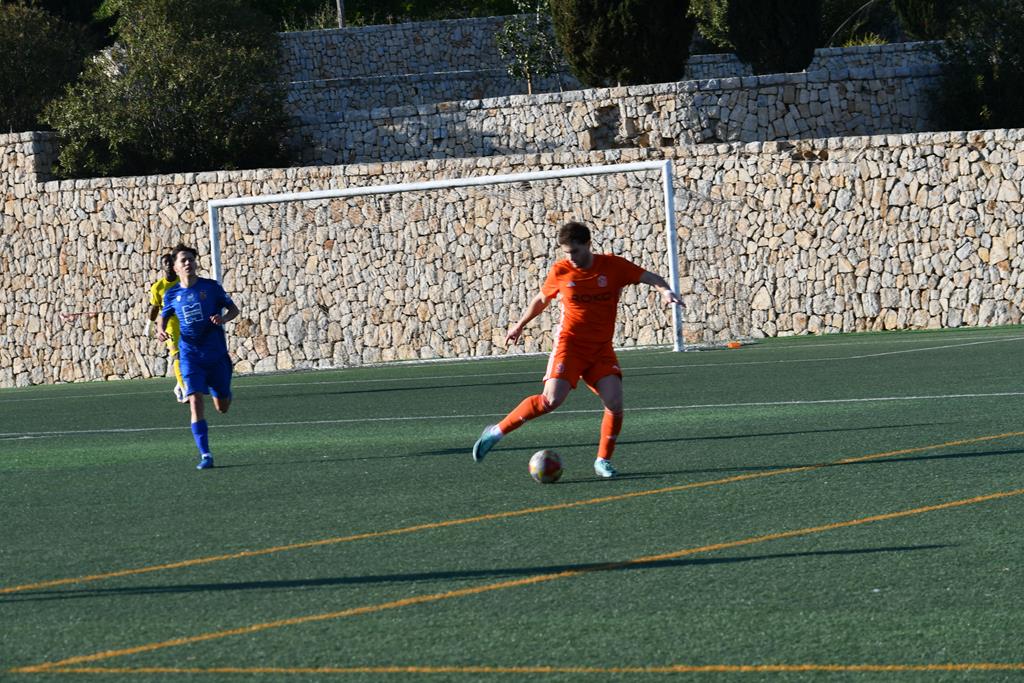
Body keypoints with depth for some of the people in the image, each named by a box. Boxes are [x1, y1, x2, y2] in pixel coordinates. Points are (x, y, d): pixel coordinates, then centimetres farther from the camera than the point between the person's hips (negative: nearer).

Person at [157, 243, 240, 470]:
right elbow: (164, 316, 19)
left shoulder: (211, 287, -3)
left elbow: (233, 309, 4)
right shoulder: (172, 294, 3)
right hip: (190, 356, 0)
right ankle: (205, 455, -15)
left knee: (222, 407, 8)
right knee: (195, 402, -17)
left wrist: (223, 318, -18)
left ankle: (224, 392, 48)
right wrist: (161, 330, -3)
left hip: (216, 355, 0)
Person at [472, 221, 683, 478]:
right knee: (551, 400, -20)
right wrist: (520, 325, 28)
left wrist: (665, 290, -27)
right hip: (569, 344, -2)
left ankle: (603, 460, 2)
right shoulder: (560, 271, -2)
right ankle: (497, 431, -8)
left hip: (602, 350, 2)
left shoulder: (613, 266, -4)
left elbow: (650, 277, -5)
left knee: (615, 402, -16)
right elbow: (542, 299, 16)